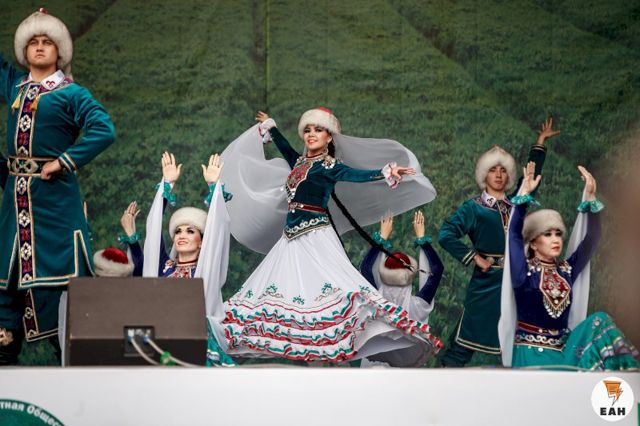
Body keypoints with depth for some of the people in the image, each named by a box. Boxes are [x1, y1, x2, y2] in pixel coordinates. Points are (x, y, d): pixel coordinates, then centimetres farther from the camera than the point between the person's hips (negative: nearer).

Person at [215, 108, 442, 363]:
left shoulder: (327, 165, -4)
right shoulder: (299, 162, 16)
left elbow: (354, 174, -20)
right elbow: (285, 148, 37)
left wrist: (386, 173, -36)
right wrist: (270, 126, 53)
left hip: (315, 236, -8)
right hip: (292, 238, 8)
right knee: (286, 292, 7)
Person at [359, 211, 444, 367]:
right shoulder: (418, 306, -25)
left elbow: (365, 268, -5)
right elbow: (437, 269, -14)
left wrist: (382, 237, -2)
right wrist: (421, 238, -8)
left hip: (377, 360, 2)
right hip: (411, 364, -2)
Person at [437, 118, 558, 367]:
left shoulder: (514, 205, 13)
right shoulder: (474, 207, 0)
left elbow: (532, 176, 24)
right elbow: (446, 235, -8)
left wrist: (540, 142, 25)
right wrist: (474, 258, -10)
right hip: (487, 283, -5)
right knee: (464, 345, -6)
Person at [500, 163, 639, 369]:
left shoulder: (567, 270, 8)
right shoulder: (523, 271, -4)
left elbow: (591, 239, 0)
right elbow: (514, 233, -16)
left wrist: (590, 197, -9)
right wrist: (524, 194, -23)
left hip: (563, 349, 5)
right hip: (532, 352, -5)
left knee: (598, 322, -17)